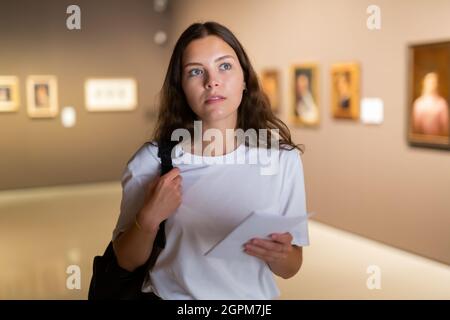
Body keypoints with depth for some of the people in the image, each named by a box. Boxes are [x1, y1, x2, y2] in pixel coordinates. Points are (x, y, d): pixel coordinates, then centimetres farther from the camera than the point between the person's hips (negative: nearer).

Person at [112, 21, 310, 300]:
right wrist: (149, 218, -15)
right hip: (169, 294, -1)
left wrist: (279, 256, -17)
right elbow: (127, 261, 2)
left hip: (251, 297, 1)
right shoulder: (152, 160, -6)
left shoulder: (283, 159, -5)